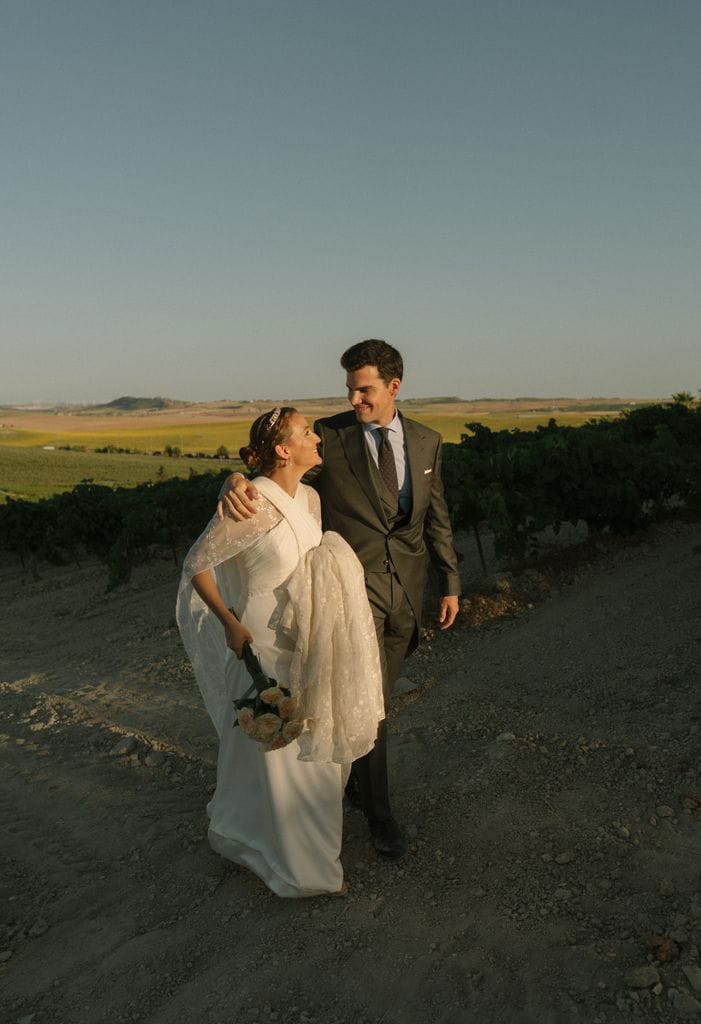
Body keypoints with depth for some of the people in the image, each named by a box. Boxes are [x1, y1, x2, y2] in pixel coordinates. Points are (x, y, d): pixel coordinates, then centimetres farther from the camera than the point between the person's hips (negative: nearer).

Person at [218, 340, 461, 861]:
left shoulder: (426, 441, 4)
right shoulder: (330, 435, -8)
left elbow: (436, 517, 10)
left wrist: (451, 583, 10)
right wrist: (238, 481, -42)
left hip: (406, 588, 4)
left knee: (378, 693, 16)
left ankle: (346, 765, 43)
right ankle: (379, 812, 17)